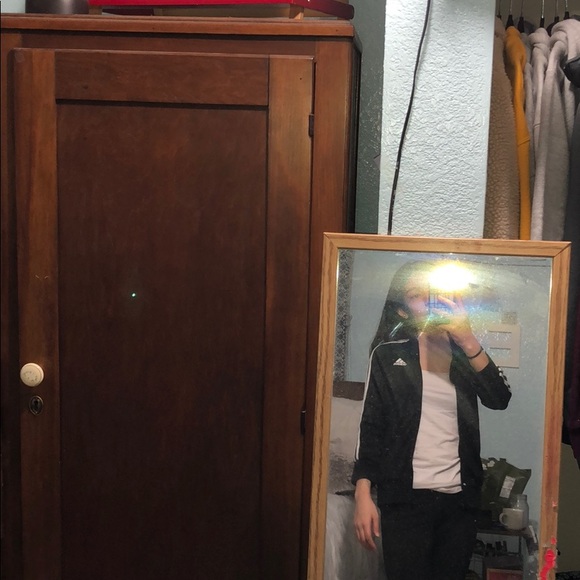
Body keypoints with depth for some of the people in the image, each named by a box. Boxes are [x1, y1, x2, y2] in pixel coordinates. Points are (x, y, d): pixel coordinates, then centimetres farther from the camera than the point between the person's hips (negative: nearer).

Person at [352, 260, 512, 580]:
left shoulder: (466, 352, 10)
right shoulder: (388, 354, 2)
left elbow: (499, 399, -7)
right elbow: (370, 425, -1)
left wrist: (468, 340, -16)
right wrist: (363, 495, -9)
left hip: (459, 498, 3)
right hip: (405, 497, -3)